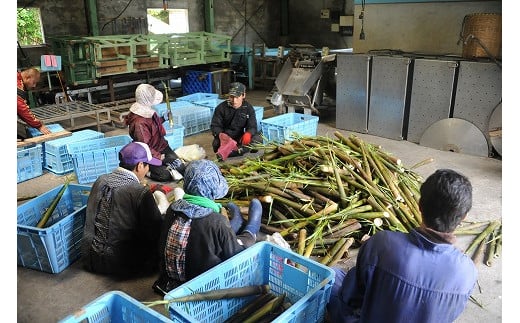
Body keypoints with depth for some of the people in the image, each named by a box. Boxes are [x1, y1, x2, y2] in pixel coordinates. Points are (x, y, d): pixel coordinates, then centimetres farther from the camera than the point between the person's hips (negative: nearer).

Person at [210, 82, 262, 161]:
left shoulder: (248, 108, -4)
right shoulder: (221, 108, -8)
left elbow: (252, 126, -10)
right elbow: (215, 125, -8)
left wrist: (248, 133, -36)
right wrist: (220, 134, -33)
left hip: (240, 137, 2)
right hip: (226, 137, -2)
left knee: (257, 138, -27)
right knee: (217, 143, -33)